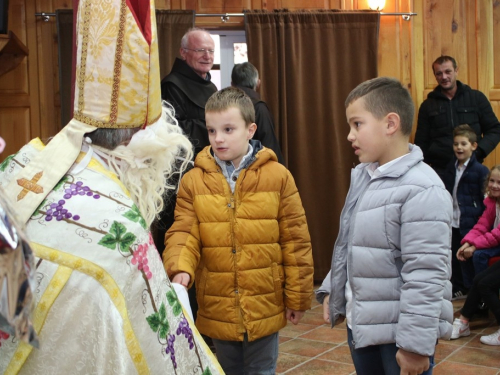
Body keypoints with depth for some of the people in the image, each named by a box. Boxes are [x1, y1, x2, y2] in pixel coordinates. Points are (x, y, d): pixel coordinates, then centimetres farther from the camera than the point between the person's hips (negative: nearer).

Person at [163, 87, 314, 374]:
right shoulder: (193, 181, -2)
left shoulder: (278, 176, -5)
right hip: (216, 312, 2)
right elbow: (183, 234, -7)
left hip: (265, 310, -1)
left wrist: (298, 297, -1)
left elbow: (295, 241, -2)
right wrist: (180, 268, -27)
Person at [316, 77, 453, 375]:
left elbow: (425, 275, -23)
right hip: (361, 324, 8)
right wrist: (333, 292, 16)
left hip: (401, 331, -8)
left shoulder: (422, 189, -21)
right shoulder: (362, 177, 7)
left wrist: (415, 344, -22)